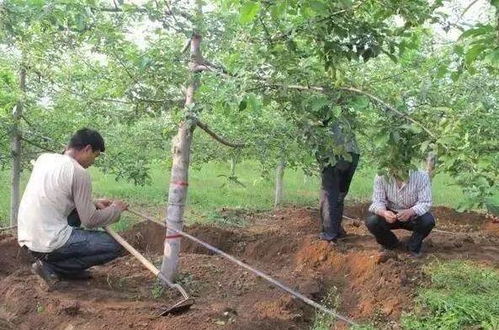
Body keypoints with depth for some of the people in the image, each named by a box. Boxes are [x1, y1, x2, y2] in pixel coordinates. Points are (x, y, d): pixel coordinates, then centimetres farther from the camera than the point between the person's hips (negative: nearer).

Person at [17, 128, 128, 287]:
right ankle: (51, 266, -2)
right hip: (49, 242, -8)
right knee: (114, 246, -1)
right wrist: (115, 209, 9)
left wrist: (93, 203, 18)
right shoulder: (79, 173, -14)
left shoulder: (44, 158, 8)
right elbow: (90, 220, -8)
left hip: (27, 238, 8)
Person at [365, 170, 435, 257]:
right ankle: (391, 244, 8)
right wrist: (384, 212, -45)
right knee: (371, 222, -25)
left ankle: (413, 247, 2)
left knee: (428, 221, -30)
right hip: (390, 214, 1)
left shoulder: (421, 176, -22)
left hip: (413, 215, -1)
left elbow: (425, 203, -25)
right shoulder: (381, 177, -19)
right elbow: (378, 201, -20)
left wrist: (410, 212, -47)